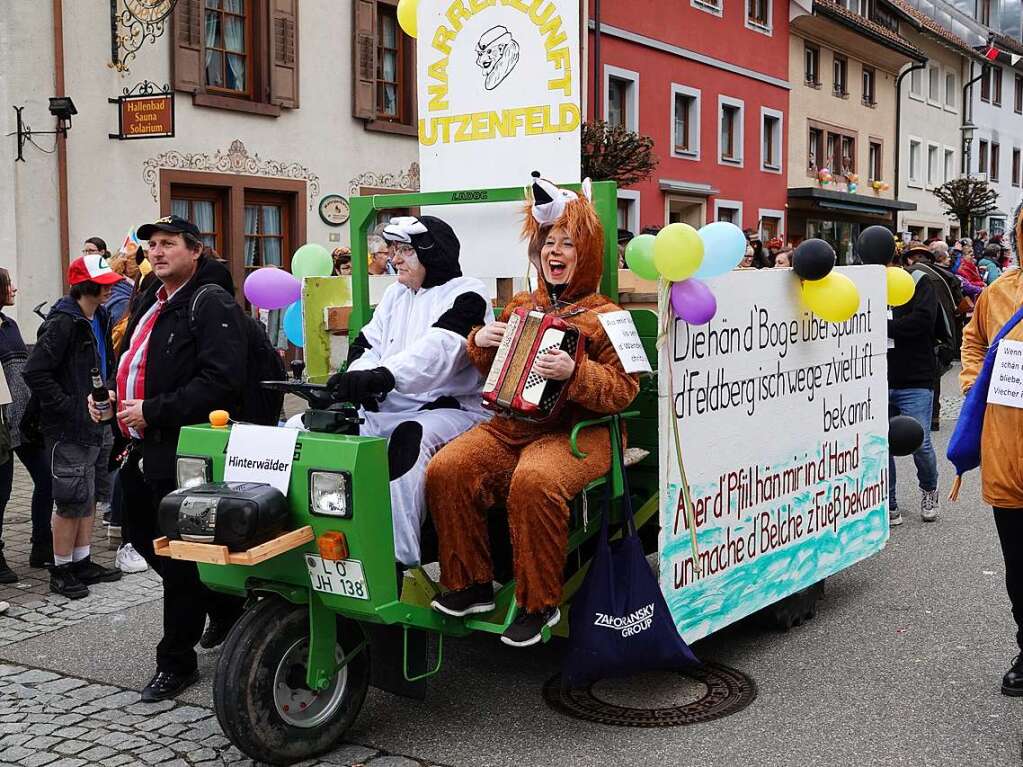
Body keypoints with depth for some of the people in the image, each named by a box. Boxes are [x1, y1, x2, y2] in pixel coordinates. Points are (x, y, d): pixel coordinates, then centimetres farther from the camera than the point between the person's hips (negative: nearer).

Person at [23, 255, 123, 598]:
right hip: (71, 429, -9)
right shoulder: (62, 323, -17)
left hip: (98, 425, 9)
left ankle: (83, 563, 27)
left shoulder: (100, 319, 10)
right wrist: (67, 407, -21)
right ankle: (61, 571, 10)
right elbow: (35, 372, -22)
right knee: (73, 502, -3)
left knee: (90, 497, 15)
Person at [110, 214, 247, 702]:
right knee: (145, 538, 18)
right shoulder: (151, 300, 18)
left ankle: (176, 660, 10)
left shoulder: (211, 304, -12)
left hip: (182, 451, -10)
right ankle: (226, 606, 36)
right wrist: (117, 398, 15)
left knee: (179, 556, -2)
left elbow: (221, 381, -23)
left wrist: (153, 412, -23)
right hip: (144, 448, 10)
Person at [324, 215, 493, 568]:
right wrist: (359, 380, -13)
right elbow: (368, 345, 11)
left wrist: (381, 376, -38)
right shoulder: (395, 293, 19)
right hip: (387, 408, 7)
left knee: (410, 438, -37)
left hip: (450, 409, -6)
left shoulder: (466, 294, -4)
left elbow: (438, 348, -22)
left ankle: (397, 558, -38)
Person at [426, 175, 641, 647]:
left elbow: (623, 391, -9)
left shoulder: (604, 317, 2)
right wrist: (480, 342, 8)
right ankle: (471, 584, -3)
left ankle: (538, 603, -18)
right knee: (447, 470, -19)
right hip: (509, 426, 6)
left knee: (534, 482, -36)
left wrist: (574, 373, -26)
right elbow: (491, 372, 30)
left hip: (576, 432, -6)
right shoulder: (520, 308, 20)